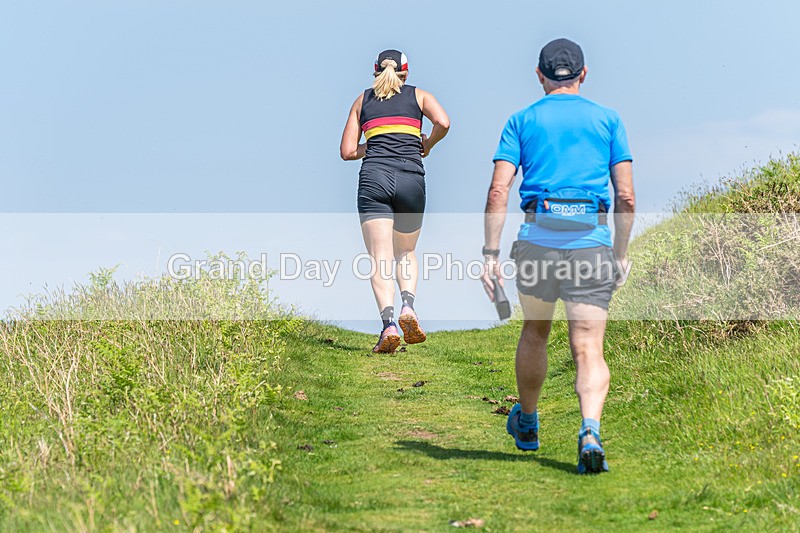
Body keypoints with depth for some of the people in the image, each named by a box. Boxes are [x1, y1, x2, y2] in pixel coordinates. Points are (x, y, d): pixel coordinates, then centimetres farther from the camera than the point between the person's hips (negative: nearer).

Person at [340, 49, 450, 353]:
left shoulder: (362, 100, 18)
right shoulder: (419, 95, 15)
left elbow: (347, 151, 14)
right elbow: (443, 123, -4)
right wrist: (427, 145, 14)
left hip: (374, 179, 0)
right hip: (411, 179, 0)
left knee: (380, 258, -5)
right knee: (406, 253, 18)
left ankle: (388, 323, -23)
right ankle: (408, 306, -8)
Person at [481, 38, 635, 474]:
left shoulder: (522, 121, 9)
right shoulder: (608, 120, 11)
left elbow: (498, 191, -2)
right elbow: (626, 197, 5)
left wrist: (490, 254, -1)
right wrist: (620, 255, 14)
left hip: (538, 240, 1)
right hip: (592, 242, -1)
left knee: (535, 332, 22)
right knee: (589, 349, -1)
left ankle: (526, 423, 39)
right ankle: (590, 431, -25)